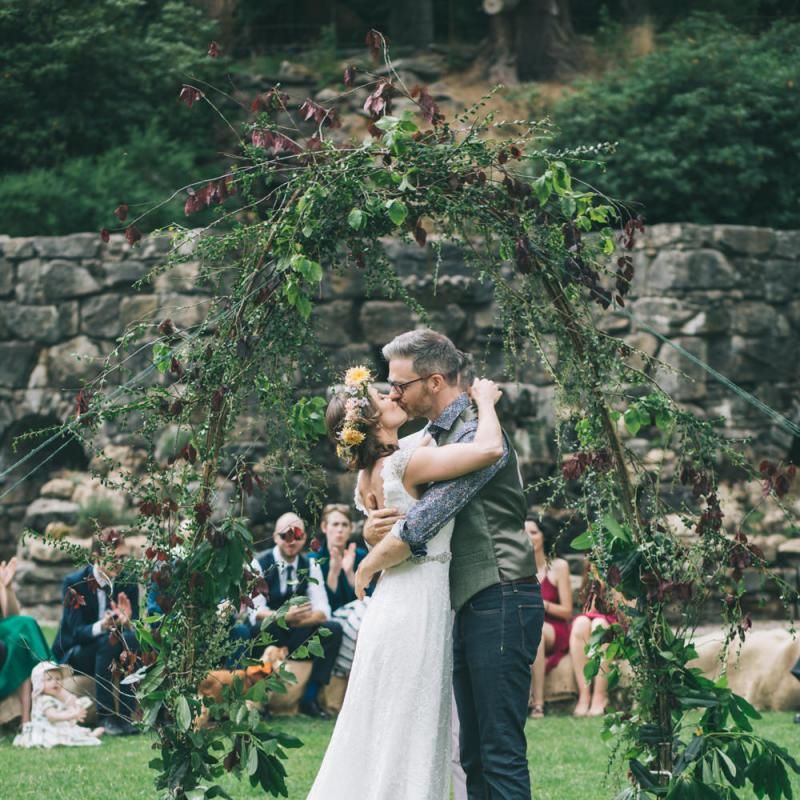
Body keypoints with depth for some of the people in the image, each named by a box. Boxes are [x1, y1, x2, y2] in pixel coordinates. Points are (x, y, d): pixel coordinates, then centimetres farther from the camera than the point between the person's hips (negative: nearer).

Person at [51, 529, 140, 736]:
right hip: (74, 655, -4)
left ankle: (126, 714, -27)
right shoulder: (75, 583, -15)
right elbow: (76, 631, -21)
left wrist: (127, 622, -33)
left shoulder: (128, 585, -3)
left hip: (110, 650, 4)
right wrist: (101, 626, -43)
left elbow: (136, 626, -7)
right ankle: (106, 717, -32)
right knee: (108, 642, -35)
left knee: (131, 639, -30)